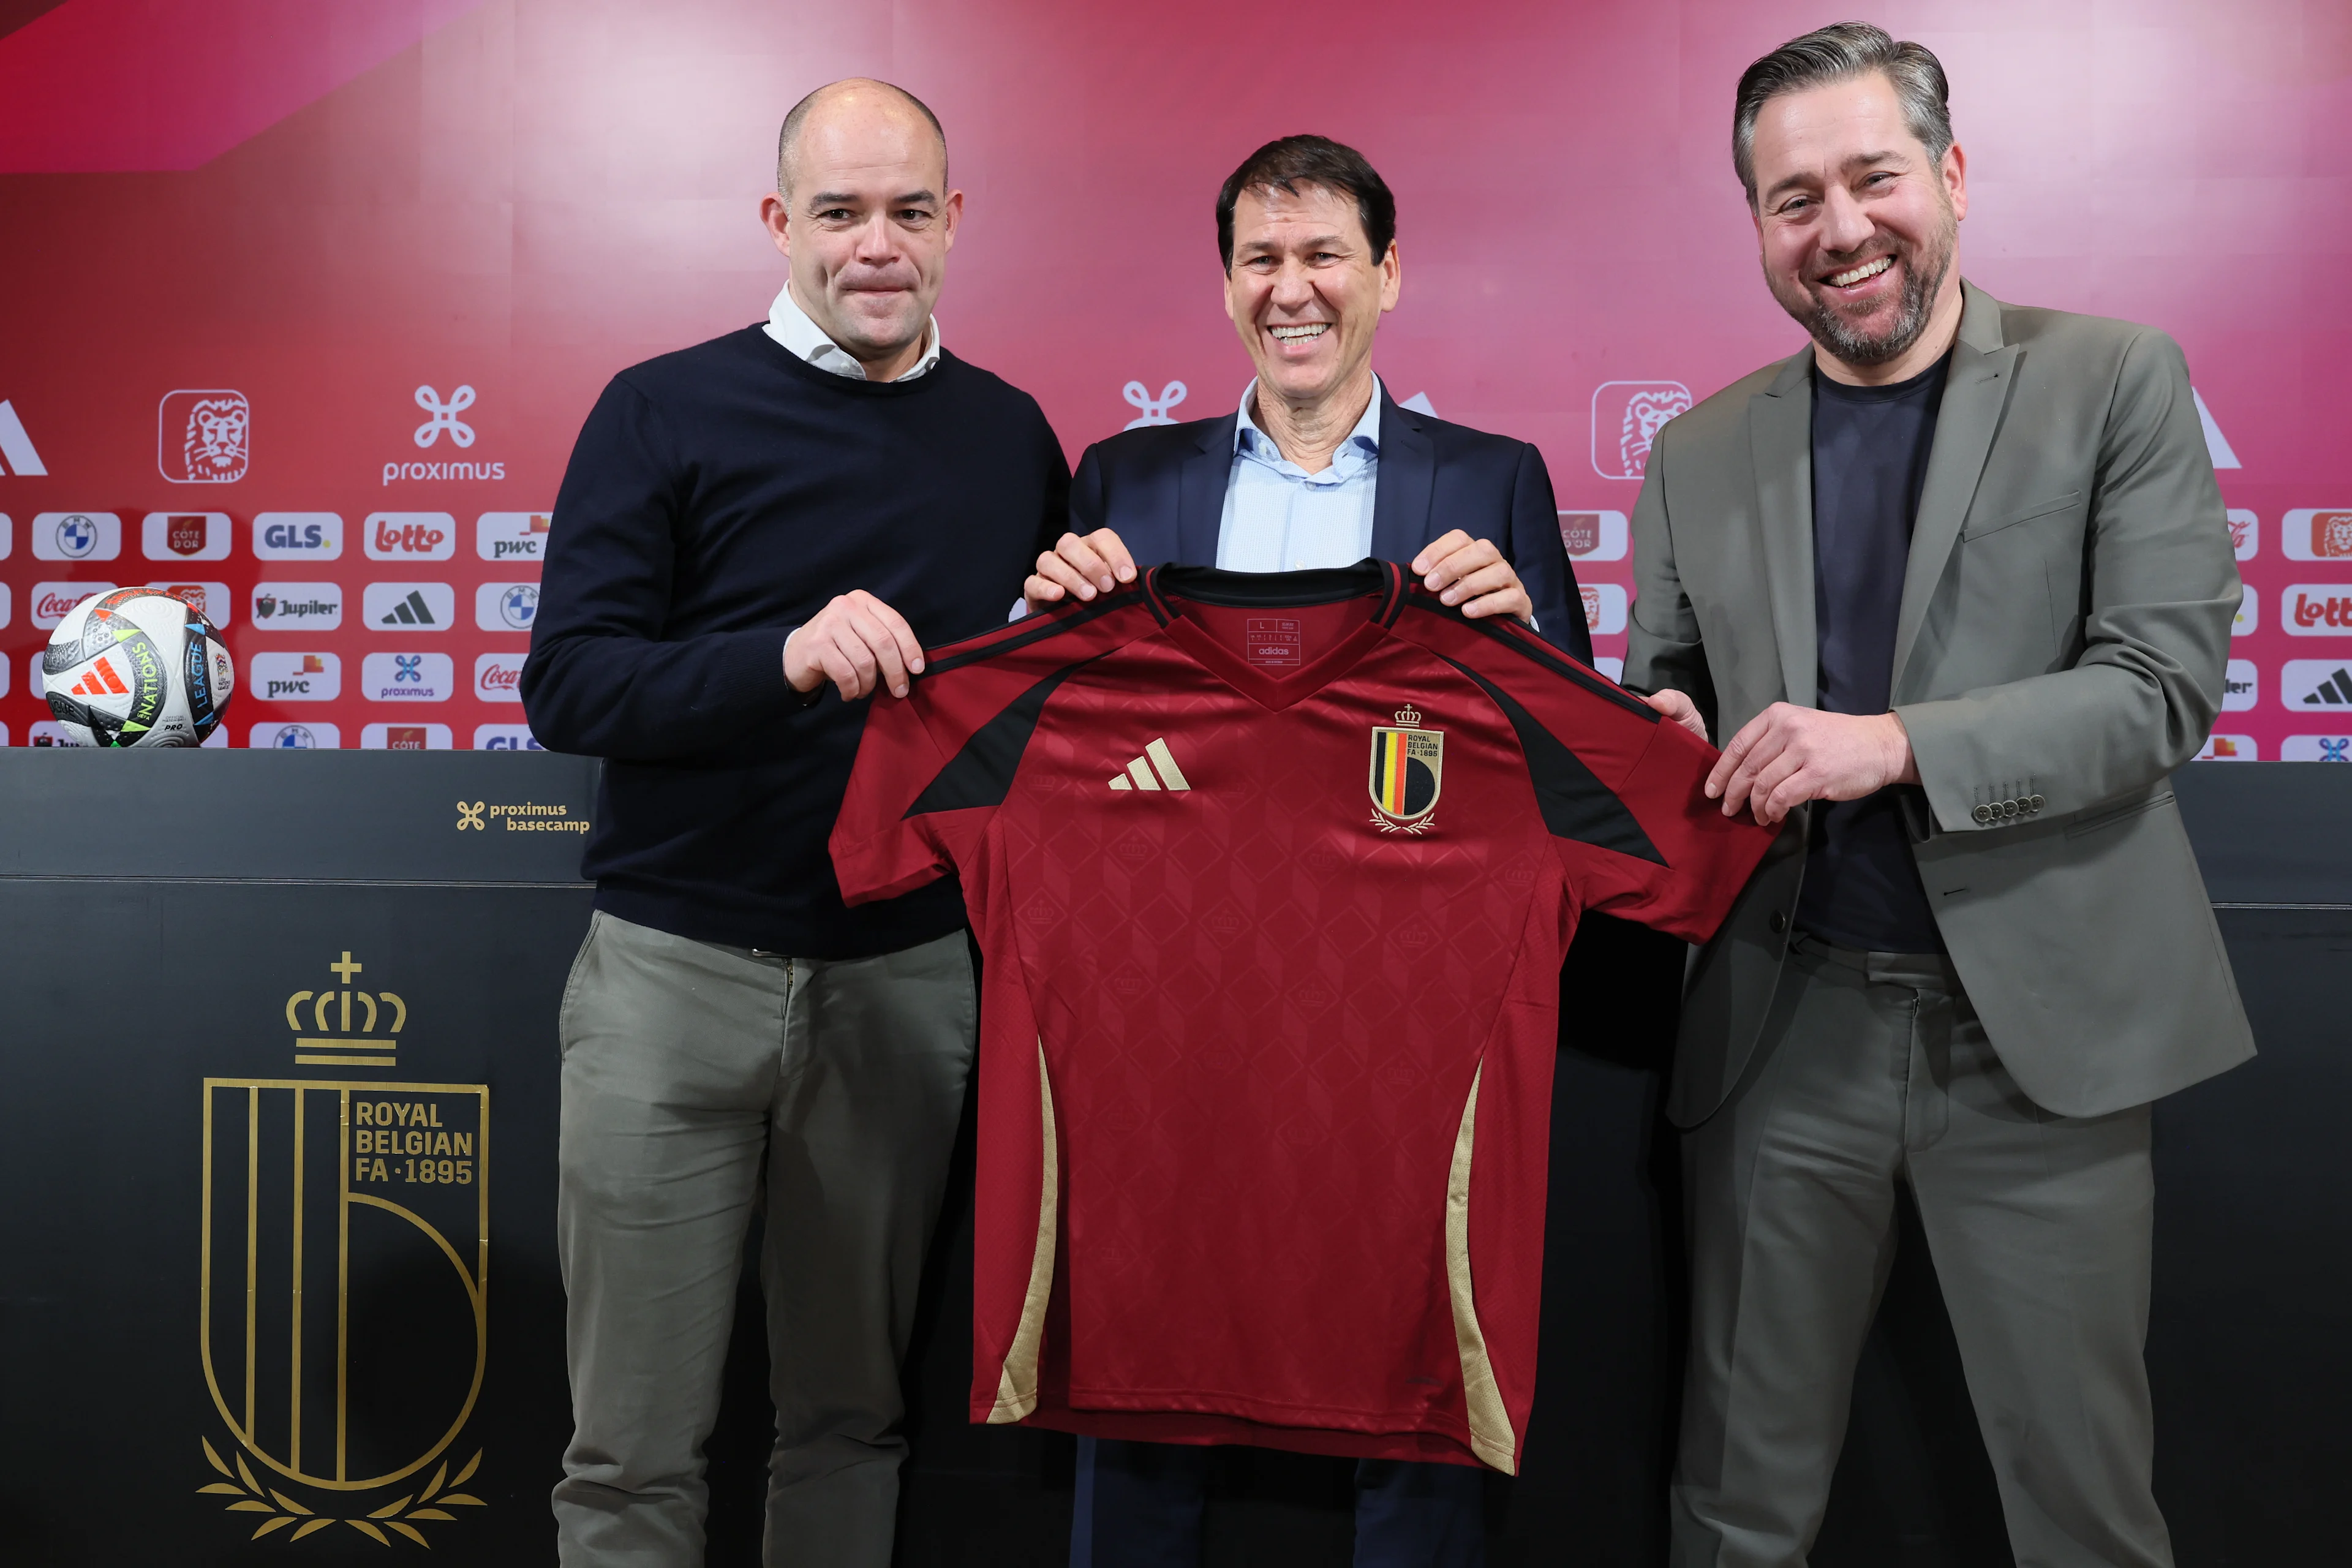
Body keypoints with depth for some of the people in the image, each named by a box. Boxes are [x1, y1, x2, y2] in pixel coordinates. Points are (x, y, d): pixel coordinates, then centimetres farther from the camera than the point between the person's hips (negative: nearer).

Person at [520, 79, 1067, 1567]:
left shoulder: (1011, 434, 10)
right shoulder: (666, 412, 0)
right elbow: (567, 683, -9)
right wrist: (783, 655, -25)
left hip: (908, 975, 3)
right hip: (677, 963, -2)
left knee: (855, 1417, 15)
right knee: (635, 1448, 7)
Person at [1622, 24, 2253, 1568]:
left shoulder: (2116, 382, 0)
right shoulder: (1700, 454, 8)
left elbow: (2168, 677, -8)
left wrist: (1899, 744, -20)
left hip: (2042, 1027, -2)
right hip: (1784, 1030, 2)